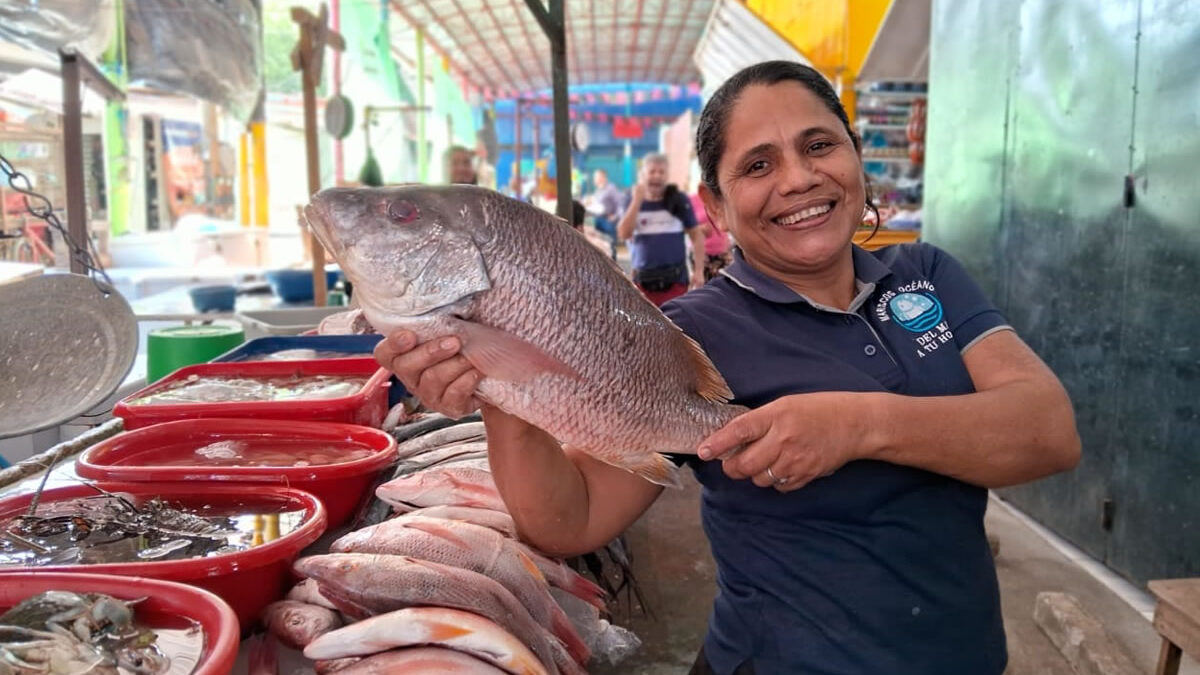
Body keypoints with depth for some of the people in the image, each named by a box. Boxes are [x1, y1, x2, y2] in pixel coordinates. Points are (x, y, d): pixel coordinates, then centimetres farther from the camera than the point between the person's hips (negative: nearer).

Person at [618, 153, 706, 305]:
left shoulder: (678, 200, 2)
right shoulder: (633, 203, 8)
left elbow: (696, 235, 4)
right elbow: (623, 234, -7)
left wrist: (699, 270, -4)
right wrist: (637, 200, -9)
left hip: (675, 279, -2)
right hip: (643, 280, 2)